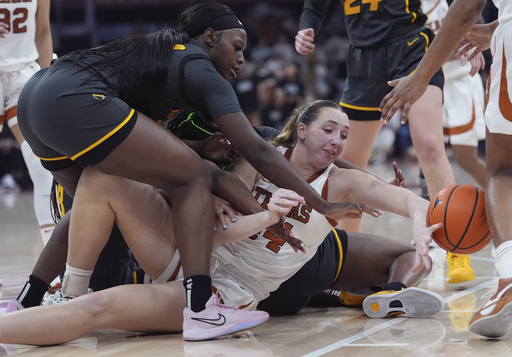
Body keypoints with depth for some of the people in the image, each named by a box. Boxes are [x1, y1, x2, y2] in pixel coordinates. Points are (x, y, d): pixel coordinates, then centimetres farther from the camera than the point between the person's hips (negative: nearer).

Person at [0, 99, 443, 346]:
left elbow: (410, 199, -18)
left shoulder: (340, 183, -3)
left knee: (103, 306, -28)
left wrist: (420, 229, -41)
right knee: (102, 180, -15)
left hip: (230, 291, -4)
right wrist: (265, 218, -27)